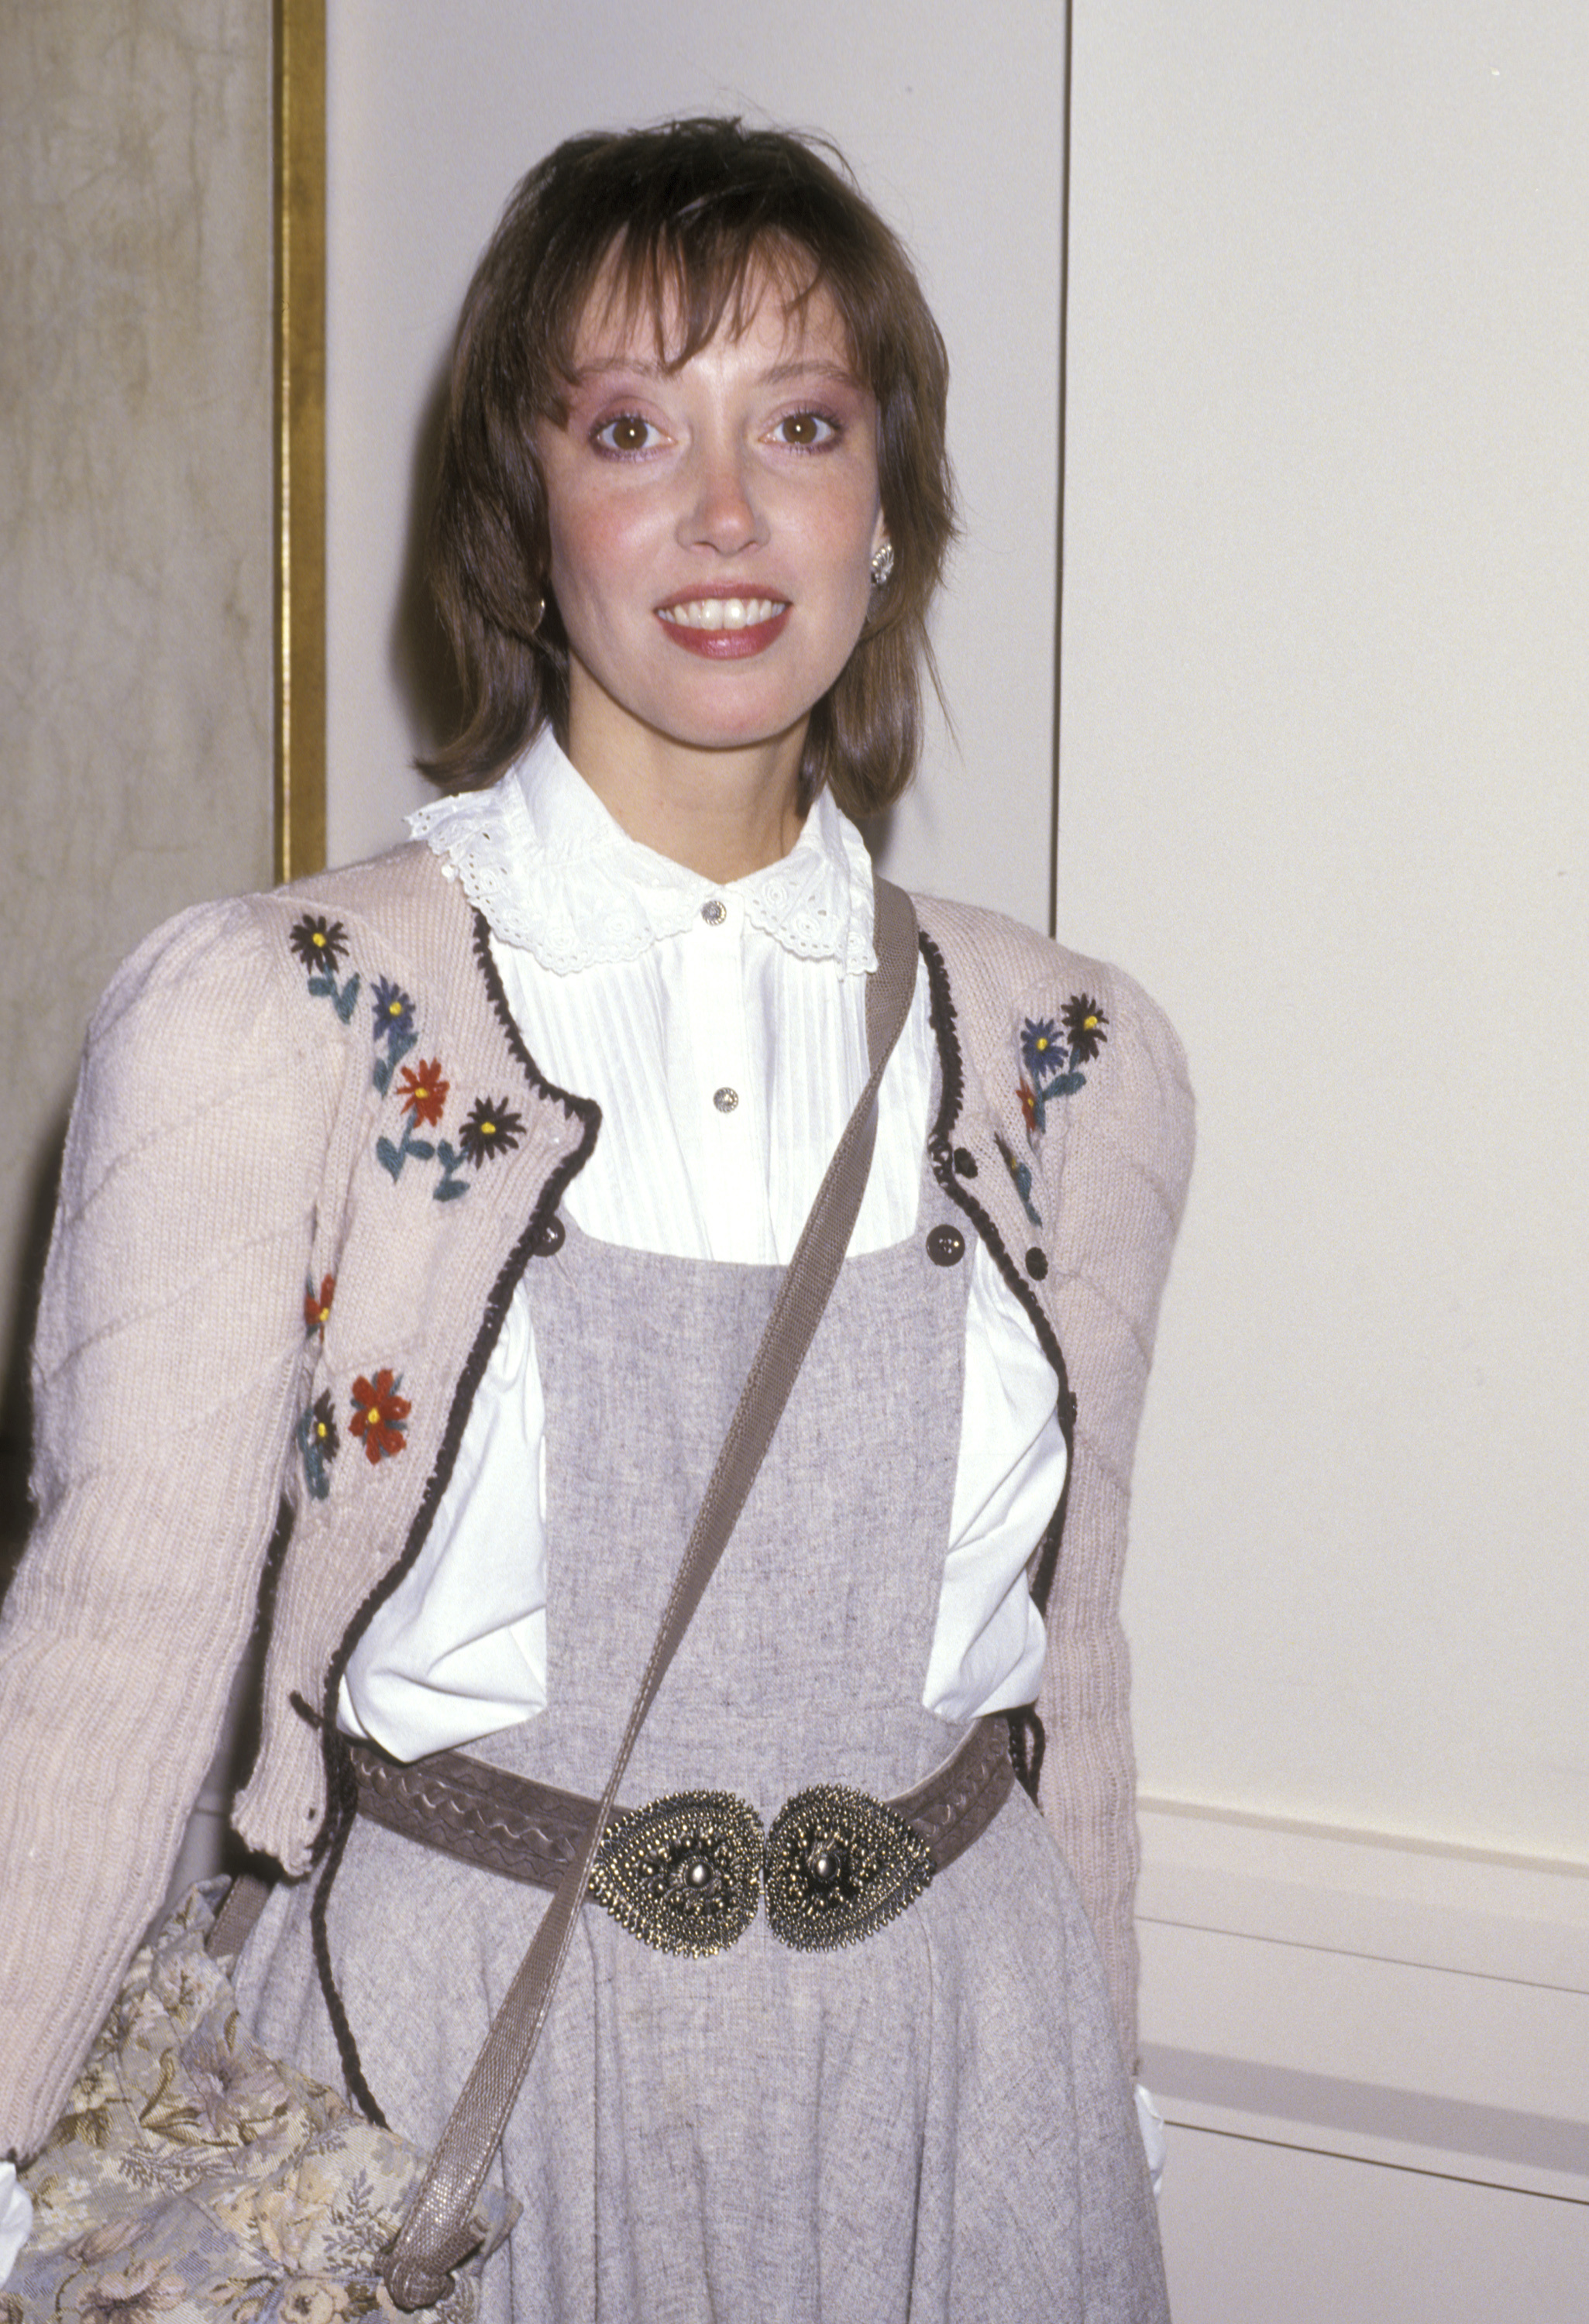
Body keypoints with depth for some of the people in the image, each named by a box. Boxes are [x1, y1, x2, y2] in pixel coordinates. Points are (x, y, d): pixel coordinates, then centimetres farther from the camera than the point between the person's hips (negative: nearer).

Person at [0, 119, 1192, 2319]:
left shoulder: (1077, 1063, 1)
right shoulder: (260, 1021, -9)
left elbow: (1067, 1680, 8)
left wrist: (1090, 2138, 12)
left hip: (956, 2083, 3)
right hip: (458, 2086, -2)